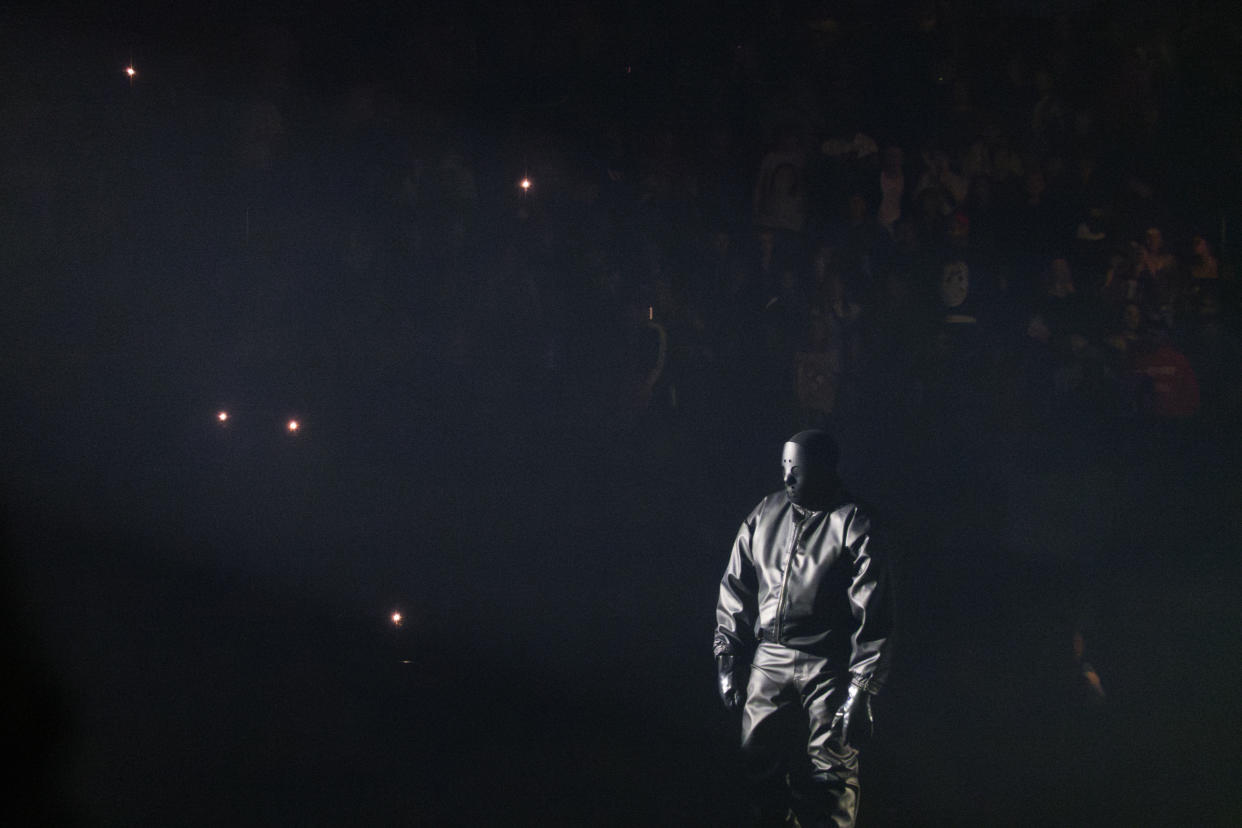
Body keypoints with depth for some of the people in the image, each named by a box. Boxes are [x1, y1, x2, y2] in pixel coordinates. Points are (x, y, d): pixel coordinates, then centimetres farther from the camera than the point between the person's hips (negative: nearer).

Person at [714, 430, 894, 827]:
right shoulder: (765, 515, 10)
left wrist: (860, 689, -12)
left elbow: (873, 614, -8)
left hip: (828, 666, -5)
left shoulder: (853, 524, -6)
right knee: (759, 764, 4)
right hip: (769, 661, 5)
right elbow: (736, 588, 16)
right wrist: (727, 657, 10)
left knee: (829, 776, -4)